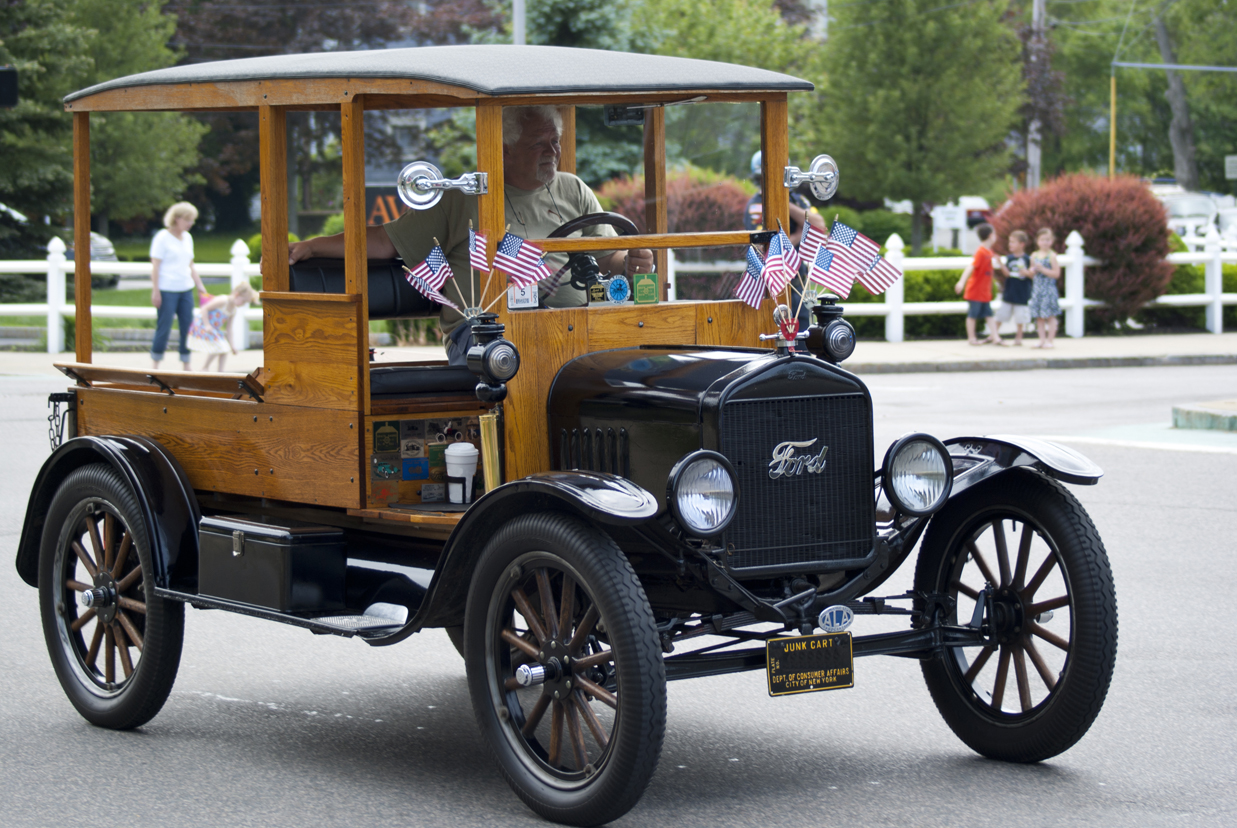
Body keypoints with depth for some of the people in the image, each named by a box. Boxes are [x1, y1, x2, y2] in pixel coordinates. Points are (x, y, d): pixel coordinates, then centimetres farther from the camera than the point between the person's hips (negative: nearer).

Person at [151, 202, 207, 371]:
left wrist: (200, 285, 17)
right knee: (164, 327, -4)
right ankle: (155, 366, 6)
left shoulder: (187, 238, 13)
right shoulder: (162, 237, -7)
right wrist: (155, 291, -14)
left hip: (185, 289, 7)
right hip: (167, 290, -7)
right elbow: (155, 266, -10)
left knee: (188, 326, 5)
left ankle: (186, 366, 12)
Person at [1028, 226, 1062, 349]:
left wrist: (1042, 269, -18)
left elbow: (1056, 274, -12)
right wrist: (1032, 271, -5)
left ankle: (1050, 340, 2)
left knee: (1050, 316, -2)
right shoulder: (1034, 255, 9)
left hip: (1048, 289, -6)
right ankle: (1042, 340, 15)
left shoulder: (1052, 256, -8)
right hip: (1037, 288, 6)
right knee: (1039, 316, 8)